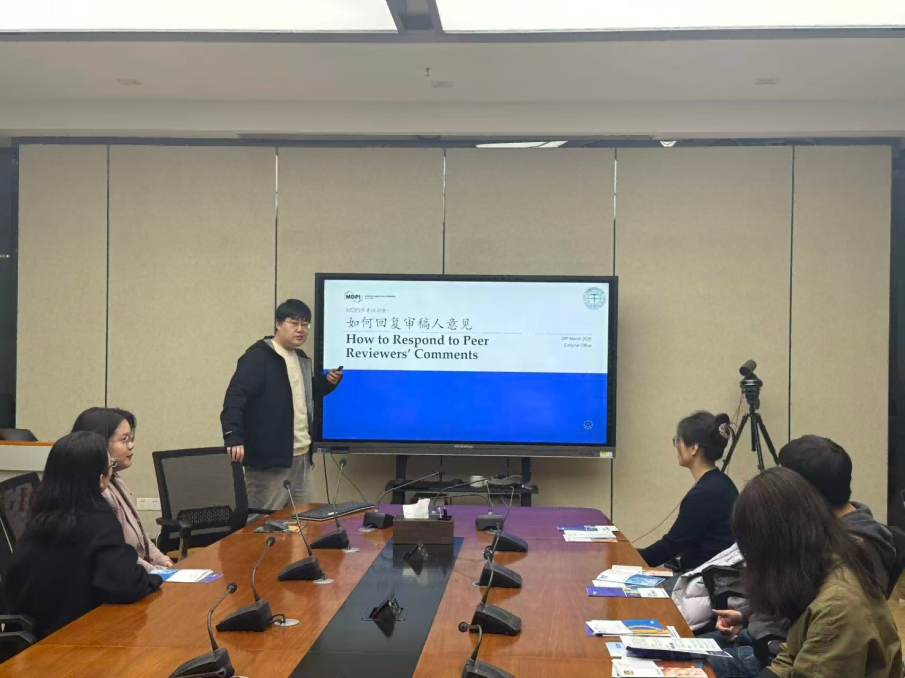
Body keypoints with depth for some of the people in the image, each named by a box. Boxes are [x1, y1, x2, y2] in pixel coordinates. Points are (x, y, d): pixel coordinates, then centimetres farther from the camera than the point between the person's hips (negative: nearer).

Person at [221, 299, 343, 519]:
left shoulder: (301, 359, 16)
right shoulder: (258, 356, -11)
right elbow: (235, 398, -20)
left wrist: (328, 382, 12)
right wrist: (234, 438, -33)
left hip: (301, 458, 9)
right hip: (270, 460, -8)